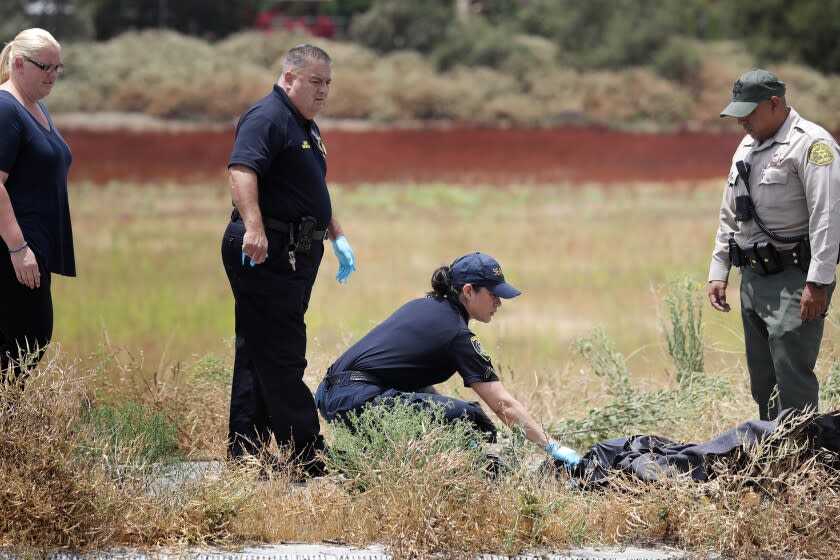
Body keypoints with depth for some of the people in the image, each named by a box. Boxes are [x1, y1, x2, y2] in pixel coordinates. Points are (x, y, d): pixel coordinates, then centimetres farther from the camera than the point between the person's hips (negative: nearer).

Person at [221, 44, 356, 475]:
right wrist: (253, 226, -39)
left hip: (294, 257, 11)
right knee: (282, 358, -9)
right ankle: (309, 460, -10)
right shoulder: (267, 117, -12)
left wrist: (337, 236, 31)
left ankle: (245, 452, 16)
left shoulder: (305, 127, 21)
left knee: (259, 357, 12)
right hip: (266, 253, -11)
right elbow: (241, 169, -27)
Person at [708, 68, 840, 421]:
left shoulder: (811, 144, -10)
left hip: (794, 279, -9)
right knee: (763, 380, 11)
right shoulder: (747, 148, 17)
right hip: (753, 279, 9)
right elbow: (729, 217, 25)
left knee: (792, 377, -14)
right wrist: (718, 272, 17)